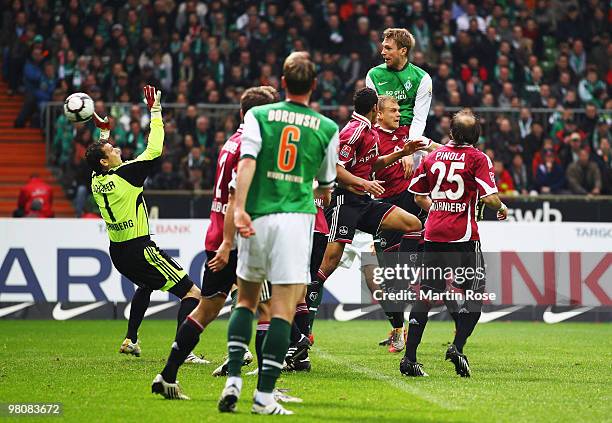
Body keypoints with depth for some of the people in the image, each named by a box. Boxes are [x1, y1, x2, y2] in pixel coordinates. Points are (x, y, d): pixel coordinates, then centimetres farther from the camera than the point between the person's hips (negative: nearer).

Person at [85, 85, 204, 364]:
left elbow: (99, 157, 29)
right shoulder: (125, 174, -16)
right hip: (139, 249, -9)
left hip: (117, 252, 9)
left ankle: (130, 340, 36)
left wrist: (104, 132, 37)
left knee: (146, 285, 38)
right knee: (192, 293, -8)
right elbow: (154, 150, -13)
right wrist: (155, 111, -7)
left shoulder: (96, 180, 5)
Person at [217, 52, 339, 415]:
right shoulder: (327, 128, 8)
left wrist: (239, 208, -18)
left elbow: (247, 161, -11)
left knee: (246, 299, 18)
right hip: (297, 218, -1)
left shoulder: (259, 115, 5)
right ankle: (265, 395, -7)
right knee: (283, 309, -2)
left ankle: (233, 379, 5)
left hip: (256, 218, 2)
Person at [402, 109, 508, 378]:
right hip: (464, 237, -5)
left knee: (425, 294, 7)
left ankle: (409, 358, 4)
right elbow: (489, 197, -14)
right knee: (475, 293, 6)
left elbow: (419, 197, 15)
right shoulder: (478, 159, -6)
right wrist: (502, 208, 7)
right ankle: (457, 348, -8)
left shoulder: (433, 156, 8)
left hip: (434, 235, 5)